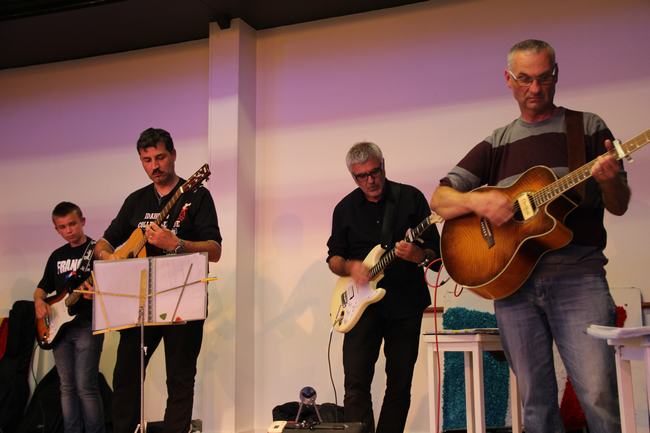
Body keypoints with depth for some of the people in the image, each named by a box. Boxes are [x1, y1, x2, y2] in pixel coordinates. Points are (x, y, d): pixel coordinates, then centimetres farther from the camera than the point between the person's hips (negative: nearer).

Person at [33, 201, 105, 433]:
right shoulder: (57, 256, 15)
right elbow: (42, 288, 23)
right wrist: (39, 301, 1)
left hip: (87, 324, -6)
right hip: (59, 326, 6)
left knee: (85, 386, -10)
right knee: (67, 387, 9)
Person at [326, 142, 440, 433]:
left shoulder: (411, 198, 1)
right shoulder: (345, 208, 8)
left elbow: (435, 248, 1)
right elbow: (333, 257, 13)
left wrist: (420, 256, -22)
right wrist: (350, 267, -8)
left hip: (406, 302, 0)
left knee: (400, 384, 6)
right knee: (356, 383, -9)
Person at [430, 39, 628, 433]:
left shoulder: (588, 128, 11)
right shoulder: (496, 145, 15)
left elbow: (619, 206, 8)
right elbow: (440, 200, 10)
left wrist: (609, 180, -15)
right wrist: (478, 200, -11)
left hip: (577, 275, -2)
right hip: (511, 278, 2)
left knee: (600, 397, -14)